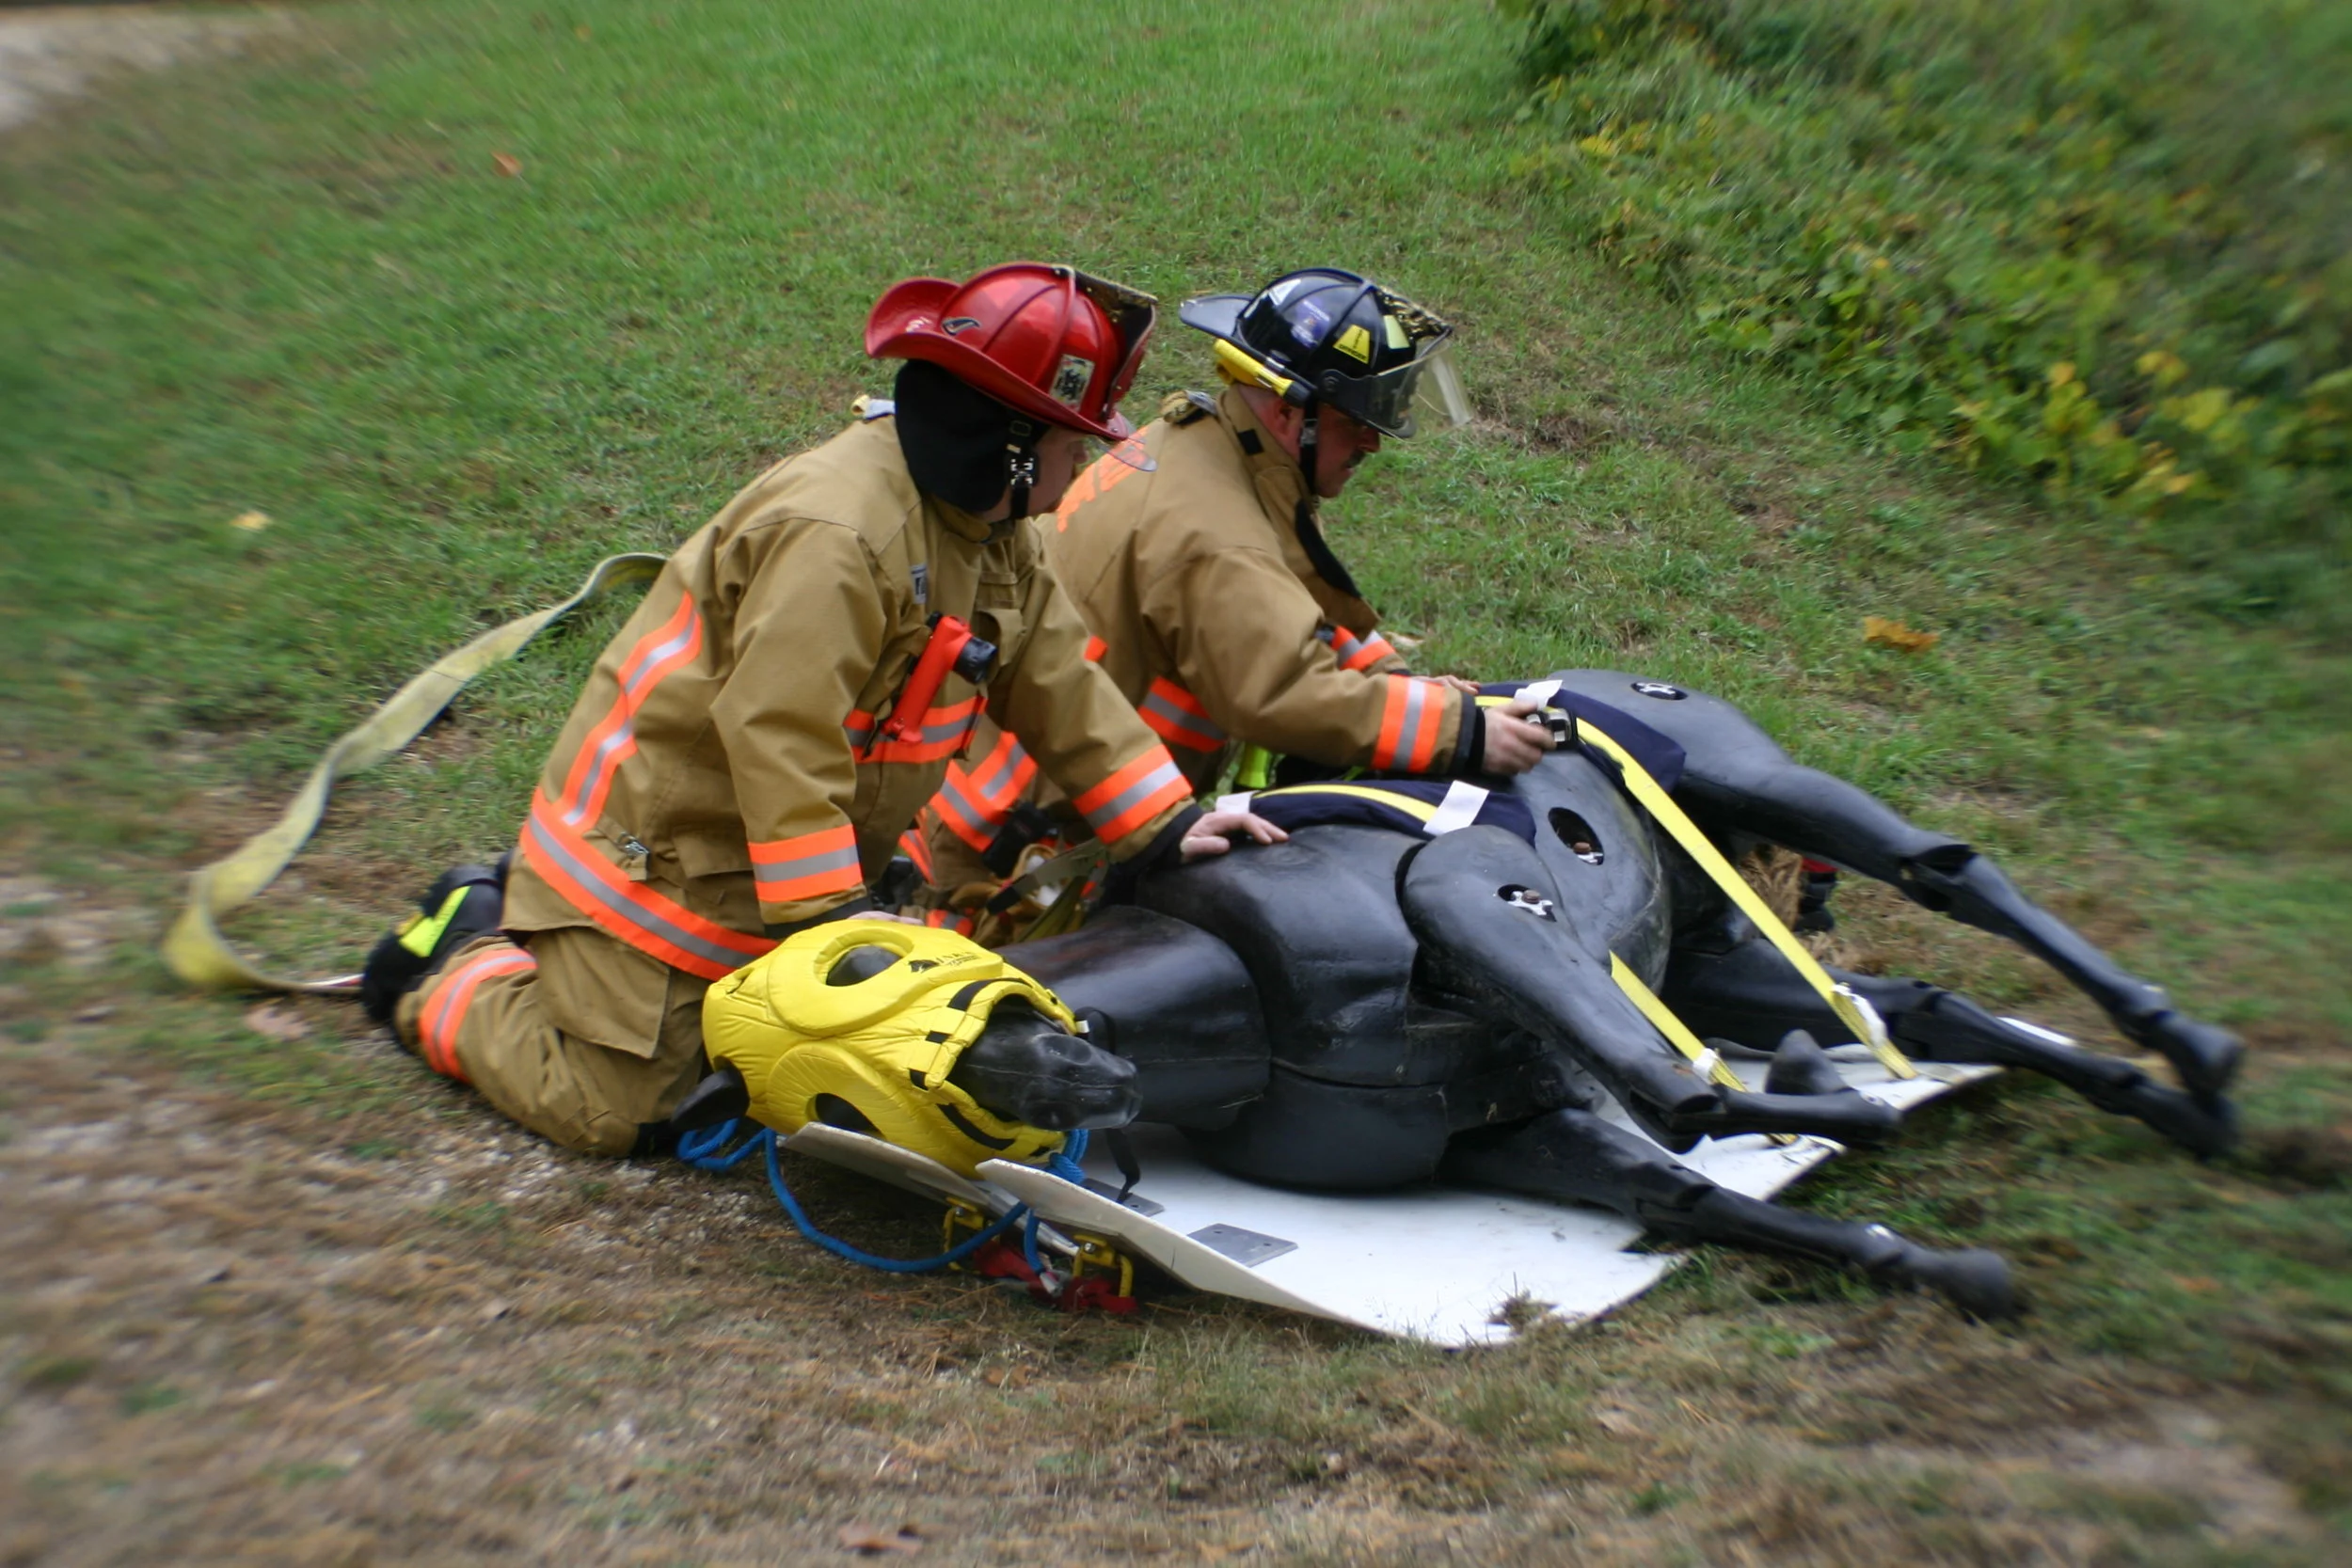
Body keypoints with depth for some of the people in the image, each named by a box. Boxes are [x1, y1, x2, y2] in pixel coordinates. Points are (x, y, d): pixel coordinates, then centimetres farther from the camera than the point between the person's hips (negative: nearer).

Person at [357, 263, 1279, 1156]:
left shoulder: (991, 534, 3)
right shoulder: (832, 532, -28)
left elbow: (1058, 683, 5)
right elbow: (778, 732, -31)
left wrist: (1164, 828, 0)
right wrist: (833, 912, -29)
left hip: (775, 860, 9)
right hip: (656, 847, -9)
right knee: (616, 1113, -5)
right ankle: (458, 964, 20)